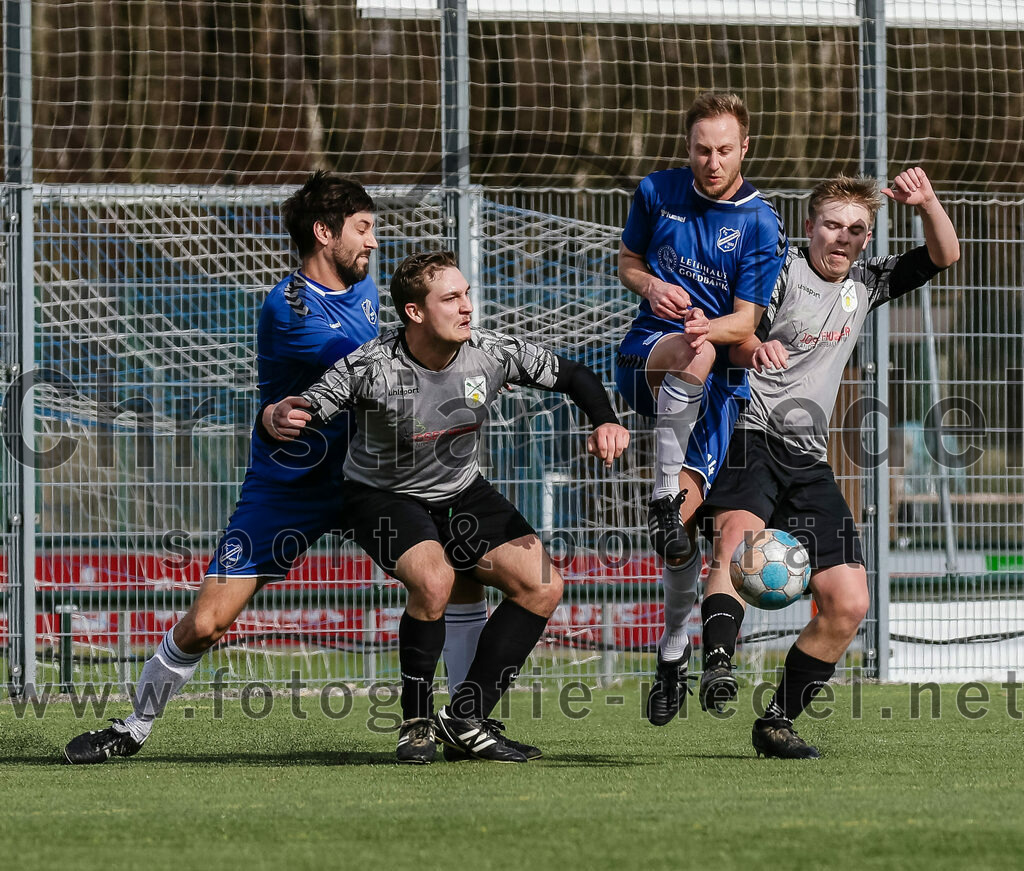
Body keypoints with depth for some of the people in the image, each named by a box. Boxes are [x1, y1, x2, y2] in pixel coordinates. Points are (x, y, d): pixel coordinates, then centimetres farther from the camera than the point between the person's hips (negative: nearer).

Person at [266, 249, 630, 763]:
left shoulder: (492, 354, -17)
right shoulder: (371, 369, -27)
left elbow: (573, 376, -3)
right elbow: (299, 412, -27)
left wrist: (605, 421, -22)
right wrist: (279, 419, -52)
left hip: (461, 491, 5)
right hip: (383, 495, -5)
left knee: (543, 587, -8)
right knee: (433, 581, -33)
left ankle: (465, 721, -1)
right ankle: (416, 722, -11)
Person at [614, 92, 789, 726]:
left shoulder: (761, 224, -3)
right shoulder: (657, 192, 4)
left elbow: (745, 321, -5)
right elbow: (628, 261, 18)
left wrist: (710, 326, -28)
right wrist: (649, 284, -5)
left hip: (722, 377, -1)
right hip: (646, 356, 1)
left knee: (686, 510, -12)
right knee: (693, 357, -38)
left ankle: (674, 648, 6)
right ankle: (665, 495, -31)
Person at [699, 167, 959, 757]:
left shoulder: (865, 283, 16)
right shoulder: (784, 272, -1)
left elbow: (944, 256, 12)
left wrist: (927, 203, -9)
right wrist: (754, 348, -40)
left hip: (809, 460, 6)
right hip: (752, 440, -6)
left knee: (849, 603, -2)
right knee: (738, 533, -36)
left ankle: (778, 722, 9)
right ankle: (719, 667, -54)